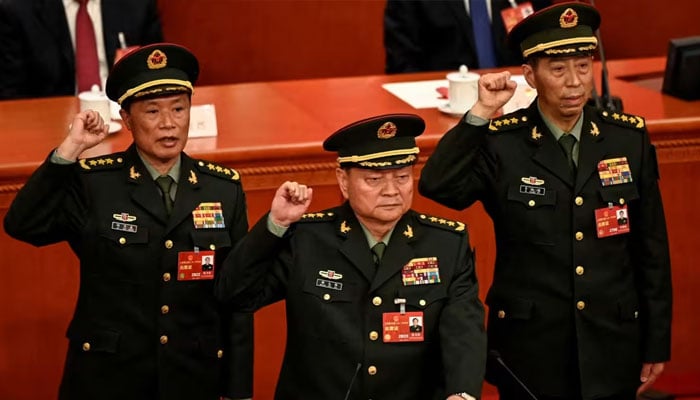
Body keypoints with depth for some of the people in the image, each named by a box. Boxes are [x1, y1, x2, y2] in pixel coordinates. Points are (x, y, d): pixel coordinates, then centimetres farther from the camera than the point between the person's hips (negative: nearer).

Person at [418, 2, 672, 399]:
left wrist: (657, 344, 5)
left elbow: (652, 247, 4)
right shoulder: (500, 142, -7)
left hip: (613, 346, 2)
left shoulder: (630, 138, 0)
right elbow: (437, 187, -23)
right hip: (530, 348, -2)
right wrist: (481, 113, -24)